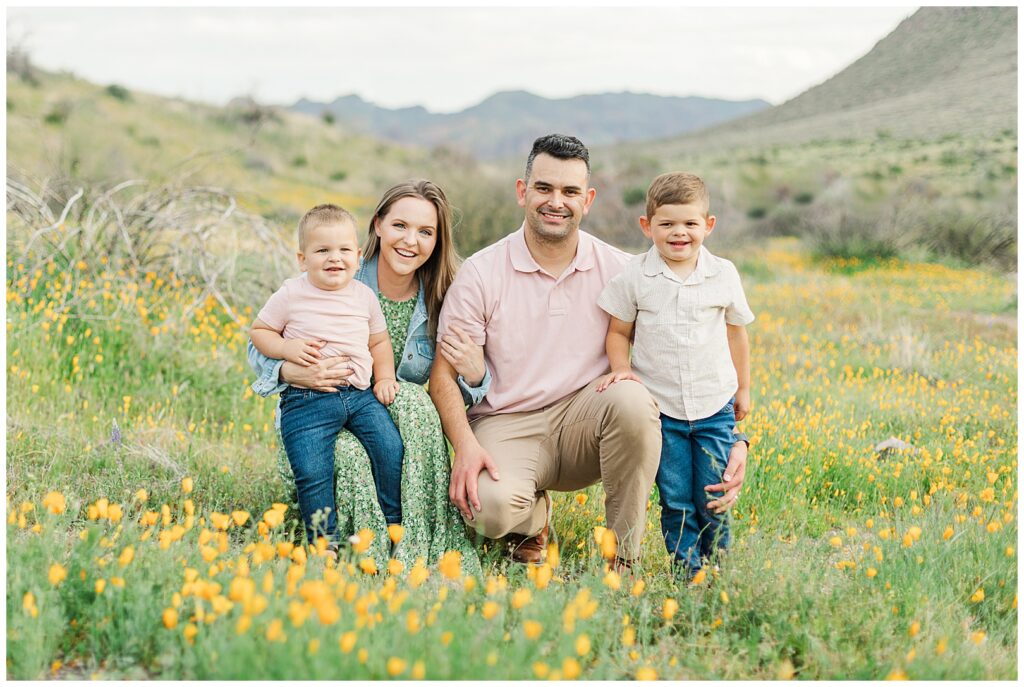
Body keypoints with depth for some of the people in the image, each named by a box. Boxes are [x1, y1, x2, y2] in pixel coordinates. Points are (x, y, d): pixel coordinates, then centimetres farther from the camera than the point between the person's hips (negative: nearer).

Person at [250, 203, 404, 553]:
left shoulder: (365, 296, 9)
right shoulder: (291, 295, -1)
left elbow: (379, 341, 21)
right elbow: (258, 331, 7)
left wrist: (384, 378, 8)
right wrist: (286, 347, -11)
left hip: (360, 394, 3)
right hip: (307, 401, -3)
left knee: (392, 449, -11)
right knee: (312, 473, -14)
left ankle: (397, 527, 8)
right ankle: (324, 543, 4)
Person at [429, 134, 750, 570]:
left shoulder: (620, 271, -1)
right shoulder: (481, 274, -5)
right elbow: (444, 374, -4)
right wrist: (465, 445, -22)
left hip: (586, 421, 2)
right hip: (507, 427, -1)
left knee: (632, 399, -33)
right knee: (490, 507, -34)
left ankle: (622, 557, -14)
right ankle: (533, 517, 7)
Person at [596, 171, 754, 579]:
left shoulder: (723, 275, 1)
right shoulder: (634, 277, -4)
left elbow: (736, 332, 12)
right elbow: (618, 332, 6)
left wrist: (743, 388, 17)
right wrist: (620, 369, -12)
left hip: (715, 406, 1)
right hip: (660, 407, -1)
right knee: (676, 500, 1)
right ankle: (686, 571, 14)